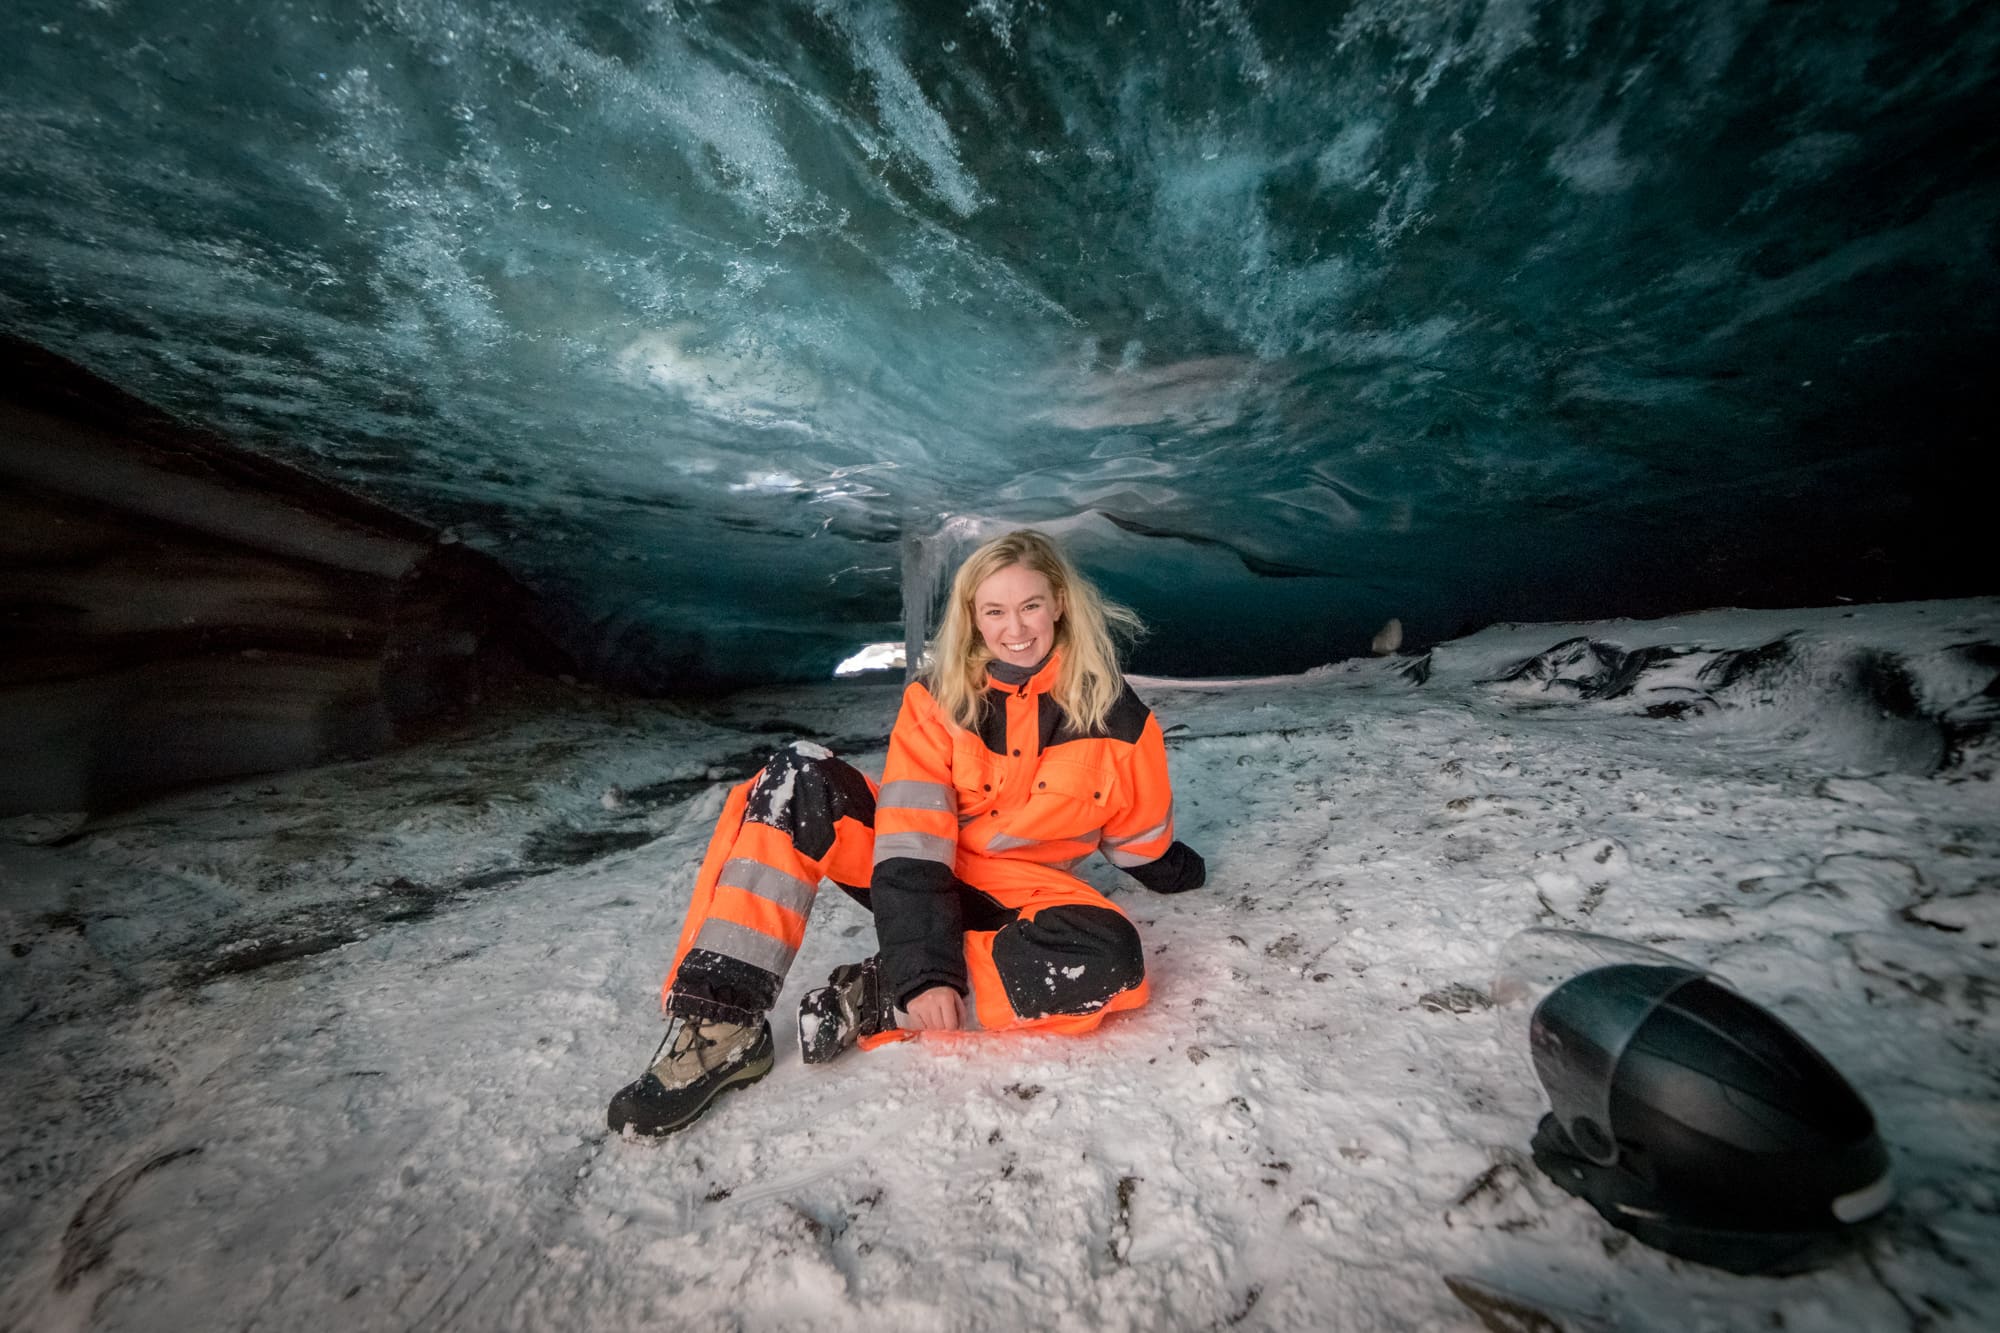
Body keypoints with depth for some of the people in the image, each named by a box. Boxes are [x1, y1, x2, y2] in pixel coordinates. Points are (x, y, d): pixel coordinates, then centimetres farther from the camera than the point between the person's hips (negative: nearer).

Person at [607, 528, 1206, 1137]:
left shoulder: (1115, 716, -11)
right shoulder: (939, 701, -10)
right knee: (798, 778, -22)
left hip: (1014, 898, 0)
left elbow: (1141, 841, 7)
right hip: (922, 880, 1)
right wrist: (923, 968, -28)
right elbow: (912, 843, -20)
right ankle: (723, 1020, -25)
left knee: (1108, 960, -33)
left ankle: (871, 1002, -23)